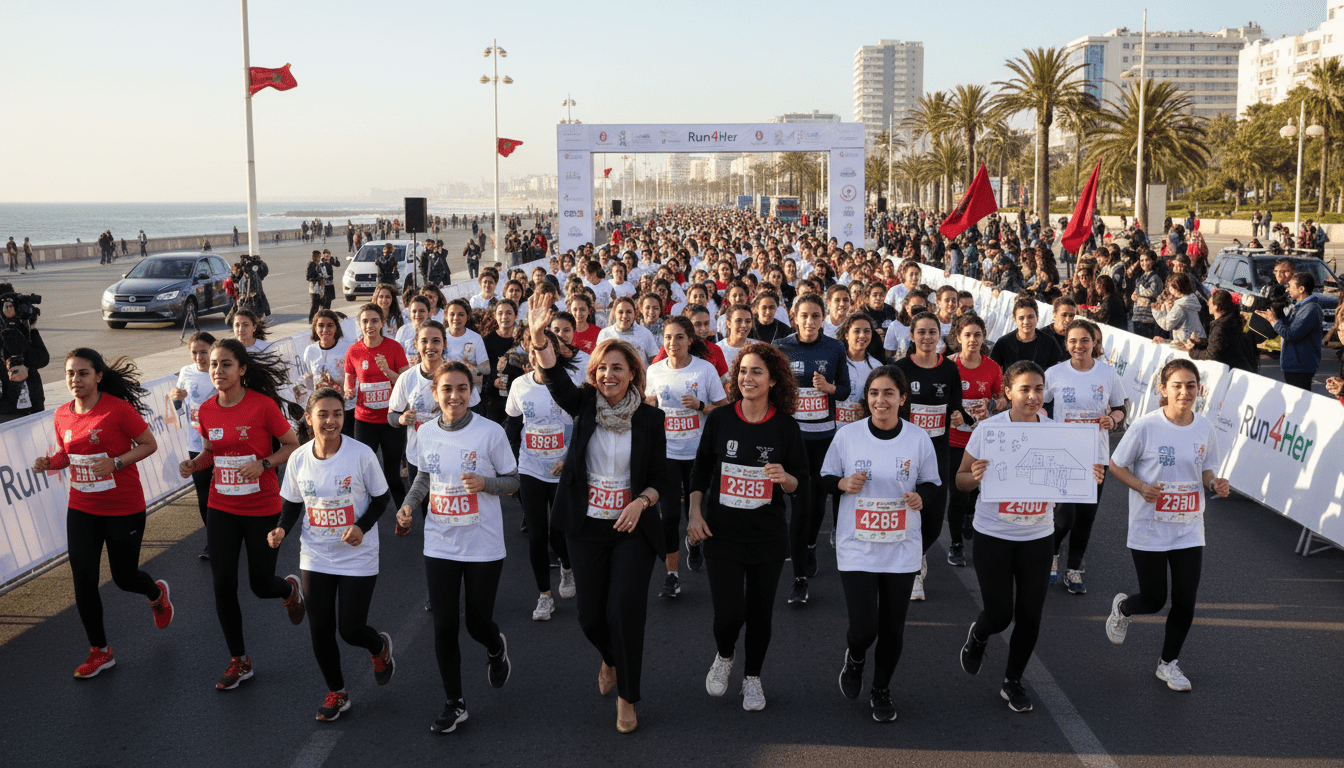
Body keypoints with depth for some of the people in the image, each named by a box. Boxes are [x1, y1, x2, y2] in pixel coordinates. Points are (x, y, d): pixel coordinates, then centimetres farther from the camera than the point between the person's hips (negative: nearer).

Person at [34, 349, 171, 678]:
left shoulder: (118, 409, -15)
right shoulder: (62, 415, 2)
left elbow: (149, 444, -9)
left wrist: (116, 463, -22)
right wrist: (49, 462, -5)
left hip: (124, 508, -5)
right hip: (81, 509, 5)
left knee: (124, 577, 7)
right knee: (83, 580, 1)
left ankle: (157, 593, 45)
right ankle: (100, 651, 18)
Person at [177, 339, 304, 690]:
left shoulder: (263, 405, -14)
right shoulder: (207, 410, -1)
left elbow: (293, 445, -6)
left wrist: (264, 464, -21)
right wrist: (193, 464, -6)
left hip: (262, 508, -4)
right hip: (222, 507, 4)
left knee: (261, 585, 4)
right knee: (223, 585, 2)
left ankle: (290, 587, 43)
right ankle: (239, 661, 19)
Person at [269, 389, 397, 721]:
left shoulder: (361, 454, -15)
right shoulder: (299, 459, -5)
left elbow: (381, 498, -5)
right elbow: (292, 503, 8)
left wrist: (362, 526, -20)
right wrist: (282, 528, -11)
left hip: (357, 557, -3)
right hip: (315, 558, 3)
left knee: (351, 630, -3)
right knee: (320, 630, 8)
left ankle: (379, 646, 34)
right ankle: (336, 692, 31)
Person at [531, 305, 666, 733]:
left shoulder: (649, 418, -3)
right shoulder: (585, 405, -1)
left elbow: (660, 476, 2)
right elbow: (556, 380, -21)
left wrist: (641, 501, -18)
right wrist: (540, 340, -39)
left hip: (632, 527, -2)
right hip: (587, 526, 2)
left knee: (624, 611, -9)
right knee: (590, 615, 8)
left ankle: (628, 696, 13)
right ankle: (610, 660, 43)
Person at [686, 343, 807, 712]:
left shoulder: (786, 426, -4)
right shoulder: (719, 419, -3)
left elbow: (801, 481, 2)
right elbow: (700, 469, 8)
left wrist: (785, 478, -20)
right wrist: (694, 513, 0)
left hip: (769, 536, 1)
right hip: (722, 532, 0)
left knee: (760, 612, 9)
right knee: (728, 613, -8)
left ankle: (752, 677, 33)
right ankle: (724, 656, 26)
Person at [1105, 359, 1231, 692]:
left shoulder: (1205, 429, -1)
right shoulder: (1145, 427, -14)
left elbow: (1206, 471, 12)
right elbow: (1116, 466, -5)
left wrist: (1216, 484, -10)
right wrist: (1142, 487, -21)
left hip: (1189, 530, 4)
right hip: (1149, 530, -3)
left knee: (1185, 602, 4)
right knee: (1154, 600, 3)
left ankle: (1168, 662, 26)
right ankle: (1121, 607, 40)